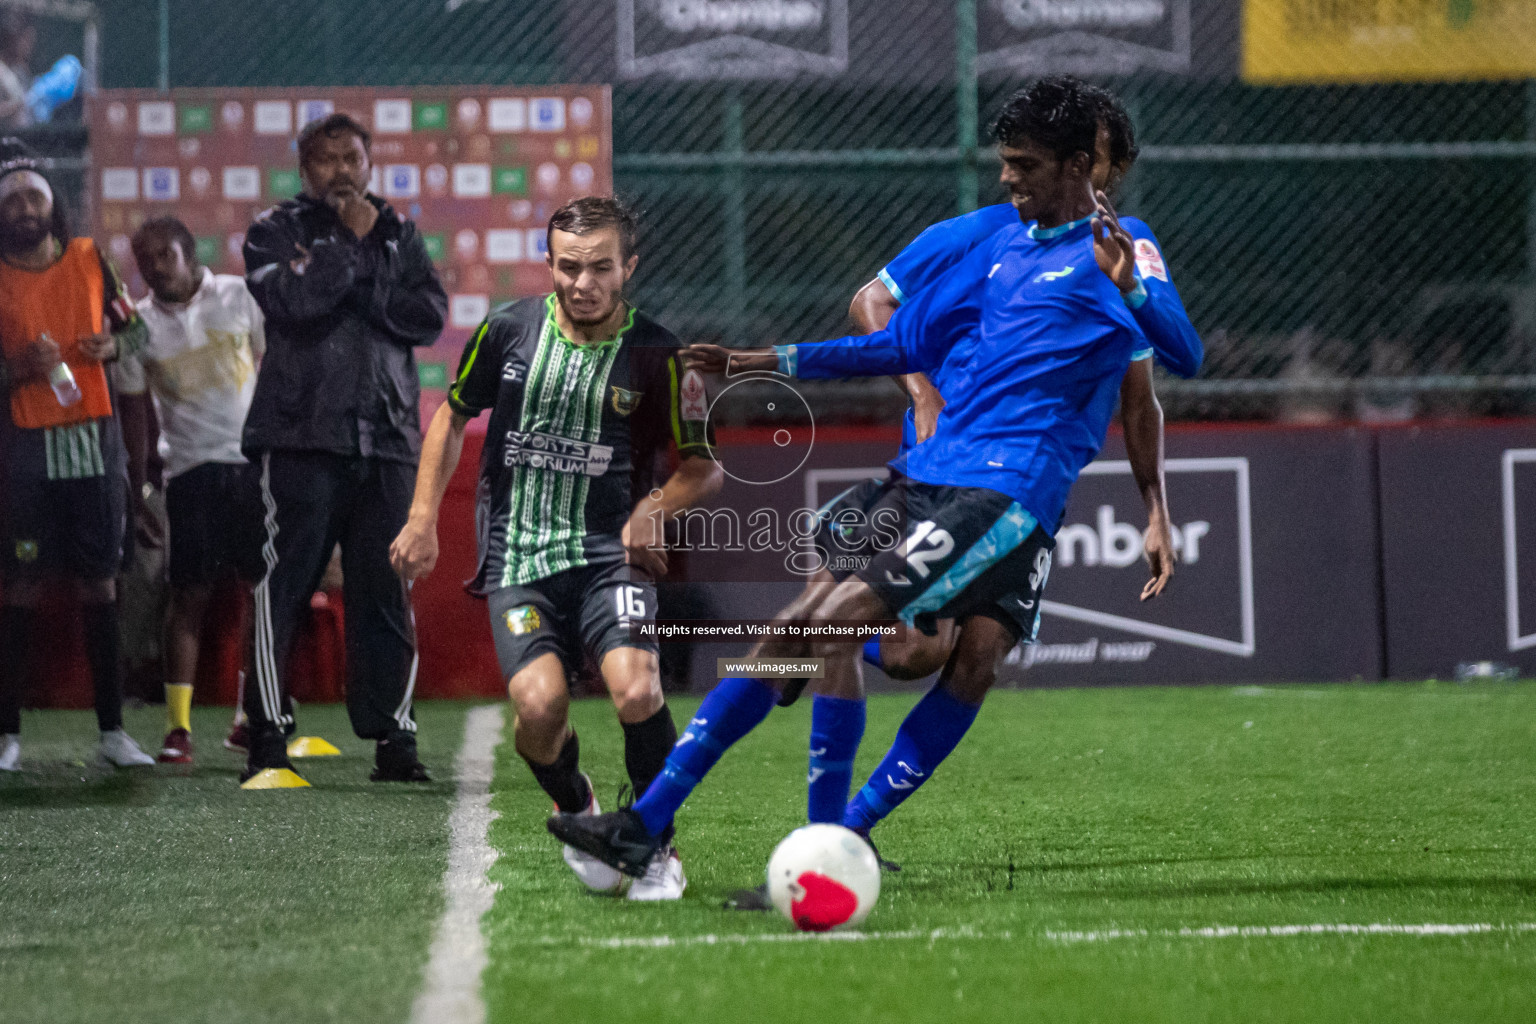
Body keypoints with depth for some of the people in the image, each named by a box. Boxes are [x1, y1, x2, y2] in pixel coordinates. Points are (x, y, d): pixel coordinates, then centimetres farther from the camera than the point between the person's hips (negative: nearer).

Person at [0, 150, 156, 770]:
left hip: (94, 436, 3)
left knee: (99, 582, 3)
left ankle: (112, 731, 5)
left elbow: (128, 324, 19)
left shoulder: (89, 259, 8)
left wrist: (111, 344, -2)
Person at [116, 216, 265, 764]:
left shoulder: (239, 296, 3)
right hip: (192, 468, -1)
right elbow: (134, 415, 8)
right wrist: (137, 491, 4)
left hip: (256, 460, 1)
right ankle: (178, 725, -6)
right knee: (190, 592, -5)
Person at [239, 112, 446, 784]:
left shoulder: (398, 235, 17)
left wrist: (363, 294, -8)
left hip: (386, 434, 3)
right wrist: (352, 242, -6)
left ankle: (391, 736, 8)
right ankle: (268, 735, -3)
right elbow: (293, 298, -13)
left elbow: (430, 318, 3)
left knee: (385, 595, 3)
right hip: (300, 432, -3)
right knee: (284, 583, -7)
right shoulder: (275, 231, 7)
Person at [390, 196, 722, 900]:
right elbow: (454, 415, 19)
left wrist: (655, 508, -13)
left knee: (637, 691, -26)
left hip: (608, 552, -1)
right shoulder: (509, 331, 2)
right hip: (516, 556, 1)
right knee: (540, 704, -23)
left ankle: (658, 847, 0)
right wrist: (423, 517, 12)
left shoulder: (657, 356, -2)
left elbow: (705, 466, 7)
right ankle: (576, 813, 12)